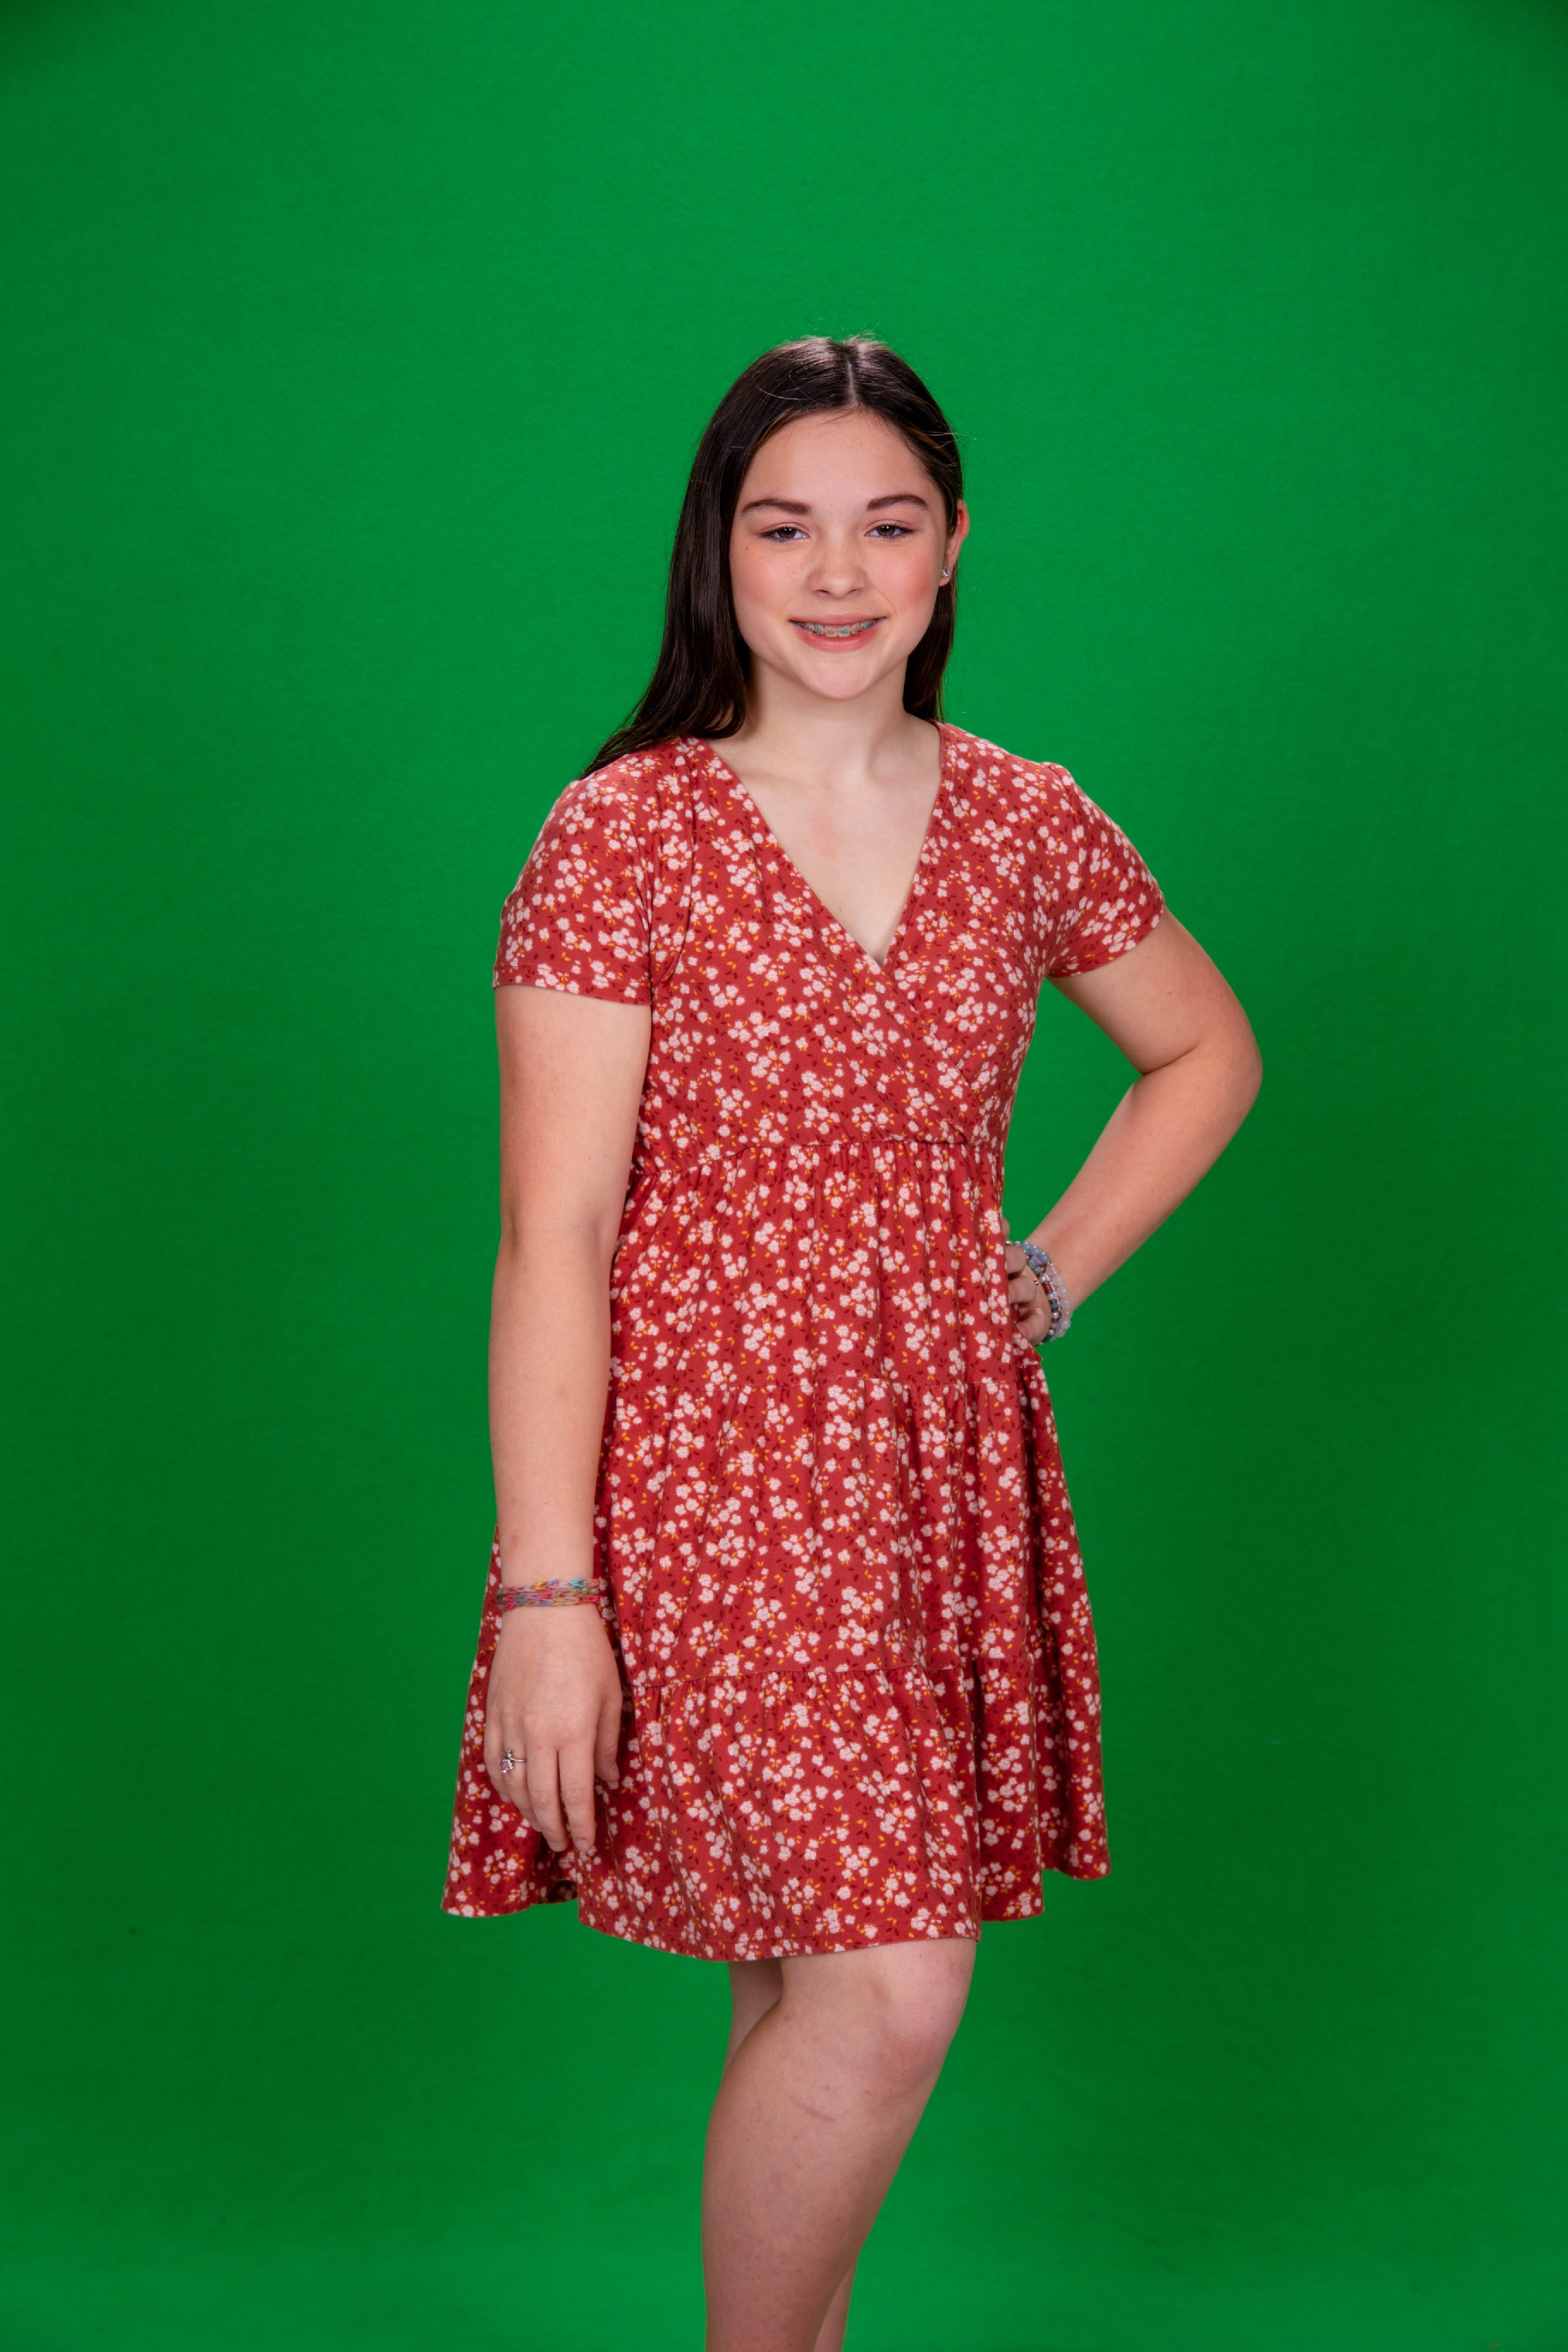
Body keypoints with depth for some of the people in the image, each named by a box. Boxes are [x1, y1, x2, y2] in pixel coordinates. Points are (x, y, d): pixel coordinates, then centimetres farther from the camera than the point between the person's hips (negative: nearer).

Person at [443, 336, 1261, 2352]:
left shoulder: (1027, 828, 5)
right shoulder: (621, 836, -7)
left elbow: (1208, 1055, 22)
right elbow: (552, 1238, -10)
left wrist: (1054, 1274, 9)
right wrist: (547, 1590, -14)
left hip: (944, 1465, 4)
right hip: (710, 1472, -4)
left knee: (817, 1989, 11)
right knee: (890, 1993, -12)